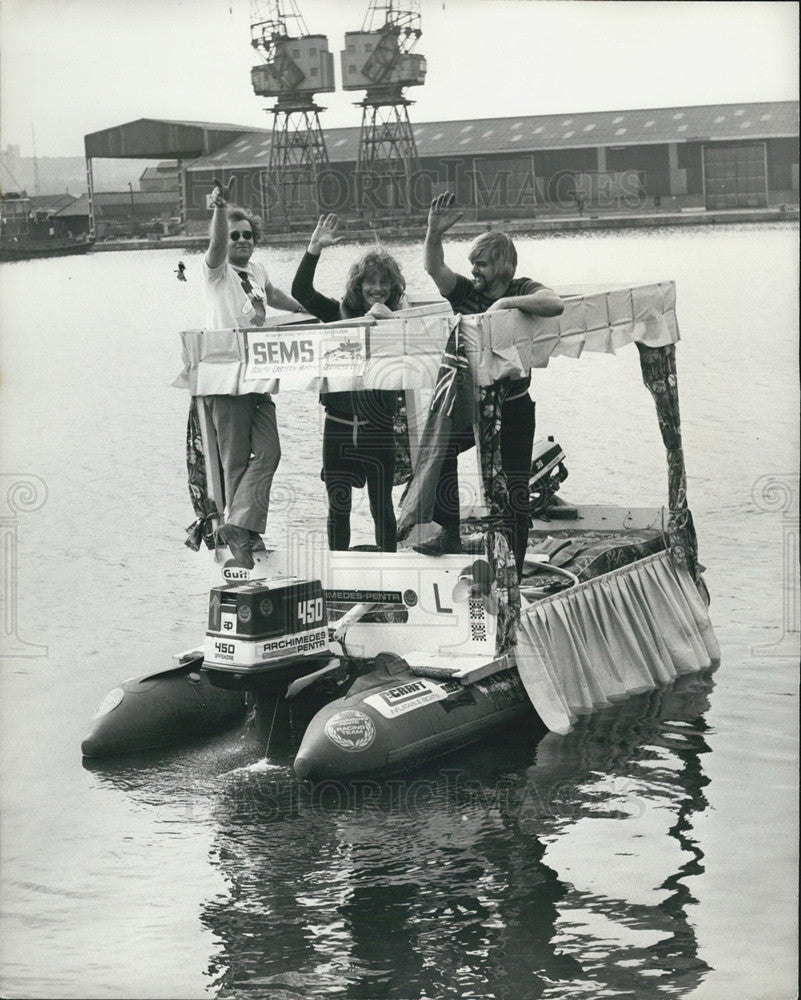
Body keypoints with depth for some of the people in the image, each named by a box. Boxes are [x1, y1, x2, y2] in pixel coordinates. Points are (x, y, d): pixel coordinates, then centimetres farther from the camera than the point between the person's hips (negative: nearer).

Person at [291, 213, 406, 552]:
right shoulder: (339, 314, 6)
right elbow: (301, 292, -1)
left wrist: (389, 321, -24)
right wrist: (314, 249, -10)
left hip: (378, 430, -2)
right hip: (338, 426, 2)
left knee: (381, 508, 4)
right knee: (337, 506, 8)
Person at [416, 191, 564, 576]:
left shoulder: (523, 290, -7)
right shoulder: (466, 292, 0)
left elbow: (555, 304, -28)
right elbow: (434, 268, -16)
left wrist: (506, 302, -33)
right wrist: (434, 234, -33)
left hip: (512, 408, -3)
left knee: (513, 494, 0)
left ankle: (511, 576, 11)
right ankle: (449, 531, -5)